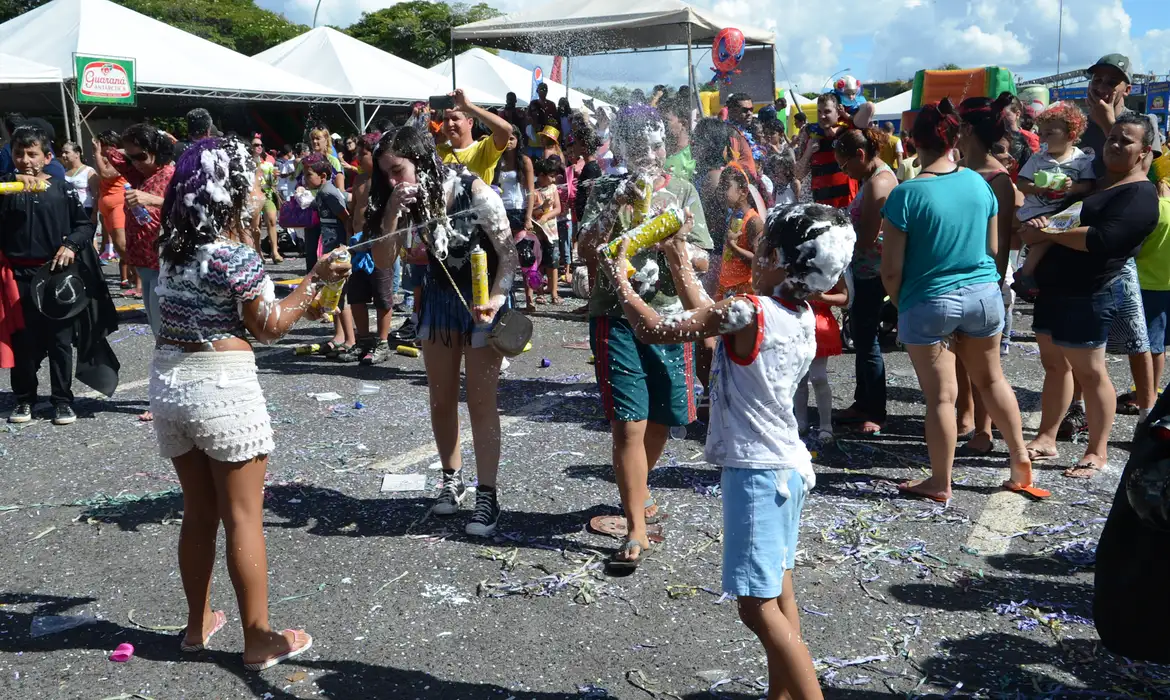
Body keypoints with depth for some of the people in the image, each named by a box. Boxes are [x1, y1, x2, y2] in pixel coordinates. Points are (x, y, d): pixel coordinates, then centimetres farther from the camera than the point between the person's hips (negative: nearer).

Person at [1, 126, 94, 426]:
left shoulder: (62, 188, 1)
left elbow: (85, 225, 7)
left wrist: (70, 245, -11)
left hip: (57, 273, 0)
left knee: (60, 340, 6)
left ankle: (62, 400, 16)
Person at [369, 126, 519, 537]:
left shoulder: (473, 191, -20)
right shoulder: (406, 204, -5)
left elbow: (508, 251, -18)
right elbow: (383, 262, -10)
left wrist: (497, 296, -34)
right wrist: (392, 209, -21)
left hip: (483, 299, -5)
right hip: (439, 299, 6)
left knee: (481, 401, -3)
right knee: (441, 400, 12)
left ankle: (487, 496, 5)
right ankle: (452, 480, 30)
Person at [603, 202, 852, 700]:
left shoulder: (748, 312, -22)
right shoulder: (800, 315, 4)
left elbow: (655, 330, -18)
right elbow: (708, 317, 16)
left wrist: (619, 279, -2)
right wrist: (678, 257, 21)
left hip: (756, 472, -9)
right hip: (786, 466, 10)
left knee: (758, 607, -3)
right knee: (779, 594, 18)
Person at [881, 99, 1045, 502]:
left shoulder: (906, 195, -17)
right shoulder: (978, 182, -2)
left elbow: (891, 270, -15)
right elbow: (994, 248, 9)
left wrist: (899, 303, 3)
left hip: (929, 303, -5)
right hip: (984, 294, 5)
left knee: (941, 396, 5)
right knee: (991, 378, 23)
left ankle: (940, 484, 18)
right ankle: (1020, 458, 32)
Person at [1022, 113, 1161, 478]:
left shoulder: (1140, 195, -12)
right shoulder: (1093, 179, 16)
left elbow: (1102, 239, -25)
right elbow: (1060, 210, 20)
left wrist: (1046, 234, -17)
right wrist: (1041, 221, -5)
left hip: (1089, 294, -9)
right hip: (1054, 287, 9)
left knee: (1089, 372, -2)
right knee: (1054, 365, 13)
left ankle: (1097, 452, 8)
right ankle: (1046, 440, 21)